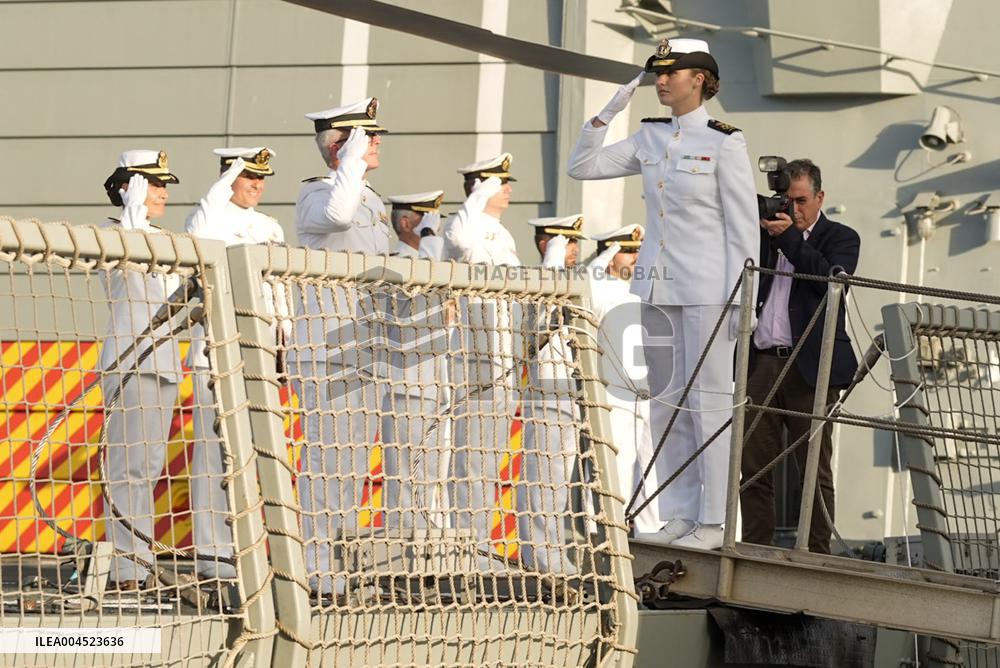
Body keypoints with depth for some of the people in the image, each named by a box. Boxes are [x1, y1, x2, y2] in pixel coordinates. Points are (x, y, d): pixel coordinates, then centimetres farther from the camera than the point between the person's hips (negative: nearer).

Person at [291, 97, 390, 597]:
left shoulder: (369, 198, 19)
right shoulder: (315, 195, -10)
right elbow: (337, 215, -36)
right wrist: (355, 160, -24)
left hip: (364, 352, 9)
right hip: (325, 348, -9)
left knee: (354, 461, 12)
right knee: (327, 459, -8)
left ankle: (343, 563, 19)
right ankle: (317, 570, -5)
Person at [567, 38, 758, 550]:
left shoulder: (724, 142, -8)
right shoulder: (651, 138, 9)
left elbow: (743, 224, -9)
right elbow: (582, 167, 12)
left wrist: (740, 299, -12)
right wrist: (609, 111, 1)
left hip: (707, 289, -6)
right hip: (657, 285, 6)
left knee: (708, 400, -3)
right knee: (665, 401, 8)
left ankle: (713, 521, 0)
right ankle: (679, 514, 14)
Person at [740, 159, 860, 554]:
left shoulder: (841, 238, 8)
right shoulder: (765, 235, 19)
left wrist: (790, 237, -13)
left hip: (810, 368, -4)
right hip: (762, 364, 4)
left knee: (814, 470, -4)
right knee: (753, 466, 0)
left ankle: (817, 556, -3)